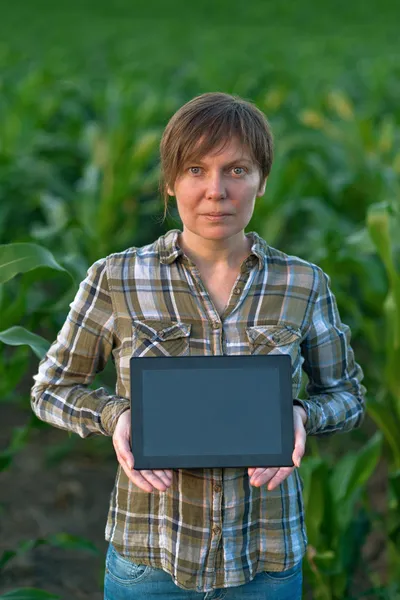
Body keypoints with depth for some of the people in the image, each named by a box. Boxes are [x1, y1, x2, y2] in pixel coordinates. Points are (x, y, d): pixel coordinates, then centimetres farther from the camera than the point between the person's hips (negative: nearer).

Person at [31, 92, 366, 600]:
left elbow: (347, 394, 9)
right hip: (148, 558, -1)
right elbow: (52, 388, 4)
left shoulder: (305, 285, -2)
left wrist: (302, 415, -13)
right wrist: (115, 414, -16)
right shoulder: (115, 280, -6)